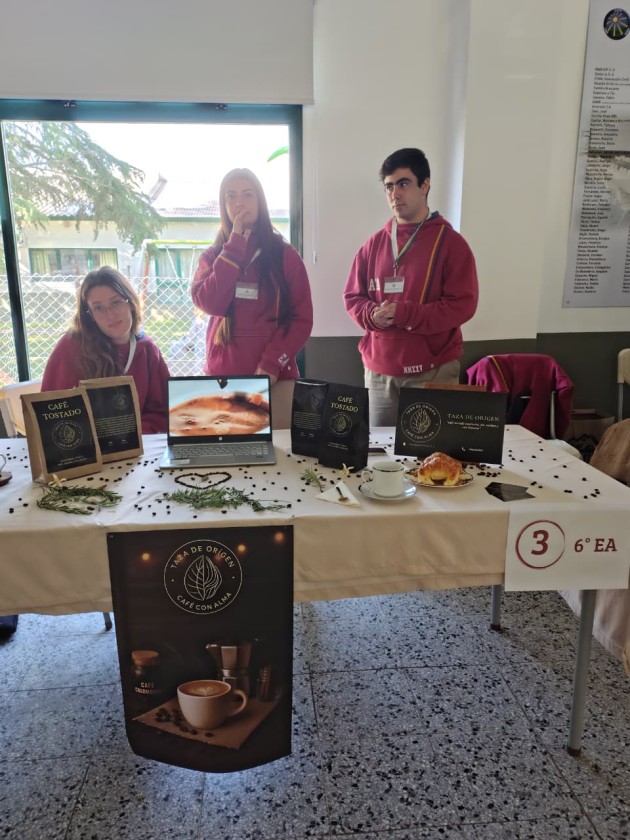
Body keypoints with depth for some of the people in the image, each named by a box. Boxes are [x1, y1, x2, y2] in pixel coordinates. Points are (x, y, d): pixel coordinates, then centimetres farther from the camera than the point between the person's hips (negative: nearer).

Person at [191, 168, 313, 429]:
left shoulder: (285, 255, 4)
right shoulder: (212, 256, 10)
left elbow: (302, 319, -2)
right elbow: (210, 303, -9)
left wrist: (271, 366, -13)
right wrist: (234, 247, -9)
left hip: (275, 377, -1)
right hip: (222, 376, 2)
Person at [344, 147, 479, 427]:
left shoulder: (450, 243, -3)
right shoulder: (375, 244, 10)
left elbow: (462, 304, -10)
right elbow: (352, 296, 12)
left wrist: (403, 313, -20)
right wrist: (373, 315, -11)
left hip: (432, 371, -4)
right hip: (379, 370, 4)